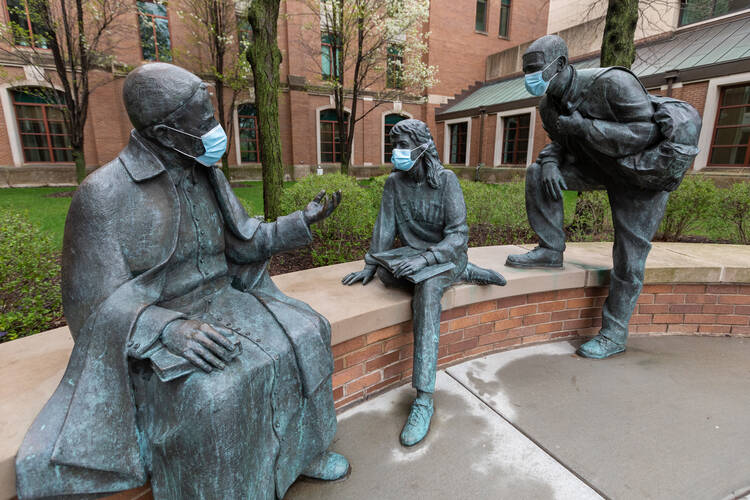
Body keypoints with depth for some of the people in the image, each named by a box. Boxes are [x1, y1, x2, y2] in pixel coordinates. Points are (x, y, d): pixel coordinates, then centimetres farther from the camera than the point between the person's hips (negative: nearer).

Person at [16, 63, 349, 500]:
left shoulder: (207, 178, 2)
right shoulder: (102, 195, -16)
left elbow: (246, 242, 9)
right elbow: (98, 304, -17)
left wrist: (303, 221, 0)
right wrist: (170, 328, -34)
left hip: (220, 302, 6)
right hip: (153, 331, -5)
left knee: (301, 335, -10)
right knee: (211, 395, -33)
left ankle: (304, 452, 9)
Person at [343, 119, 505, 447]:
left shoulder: (446, 180, -12)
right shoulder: (394, 182, 2)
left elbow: (458, 234, -19)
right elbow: (385, 227, 3)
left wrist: (425, 259, -33)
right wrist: (370, 265, -2)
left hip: (447, 254, -6)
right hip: (413, 254, 6)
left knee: (426, 289, -36)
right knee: (386, 274, -26)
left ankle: (424, 399, -37)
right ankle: (467, 274, -1)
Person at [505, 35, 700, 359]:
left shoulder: (610, 83, -27)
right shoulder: (549, 105, -5)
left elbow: (646, 133, -29)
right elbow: (558, 142, 8)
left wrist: (584, 126, -34)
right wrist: (550, 163, -15)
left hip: (643, 172, -6)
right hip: (600, 164, 6)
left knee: (630, 255, -6)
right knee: (538, 173, -14)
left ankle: (614, 334, 8)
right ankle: (550, 250, -5)